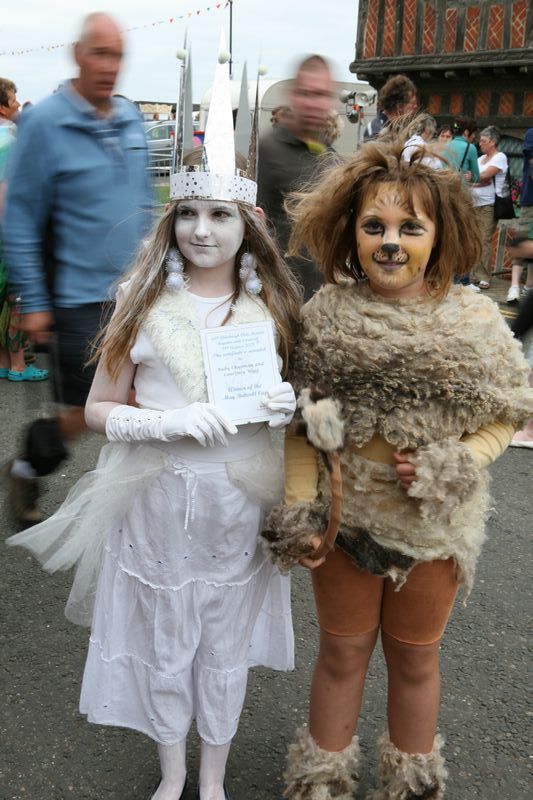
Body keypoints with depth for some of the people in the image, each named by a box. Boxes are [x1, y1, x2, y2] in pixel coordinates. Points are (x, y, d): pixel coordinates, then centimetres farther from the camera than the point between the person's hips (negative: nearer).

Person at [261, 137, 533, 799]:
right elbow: (301, 425, -4)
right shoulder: (324, 316, -11)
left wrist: (453, 465, -16)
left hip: (433, 523, 0)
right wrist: (298, 510, -6)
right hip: (345, 515, 0)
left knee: (414, 657, 19)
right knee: (342, 653, 18)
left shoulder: (475, 323, -12)